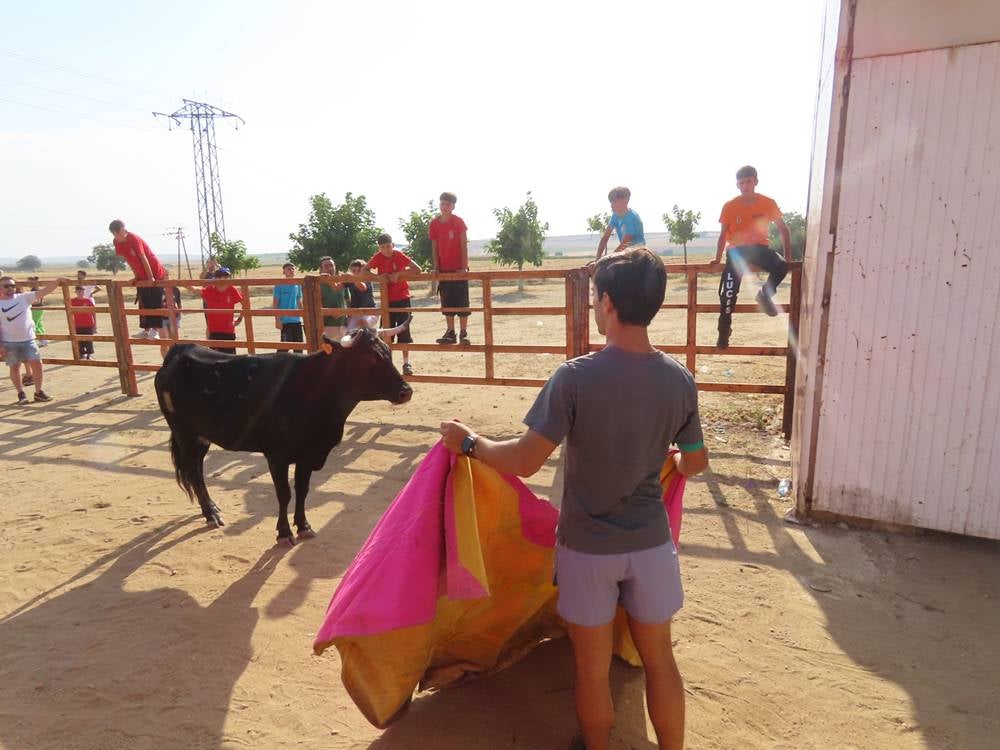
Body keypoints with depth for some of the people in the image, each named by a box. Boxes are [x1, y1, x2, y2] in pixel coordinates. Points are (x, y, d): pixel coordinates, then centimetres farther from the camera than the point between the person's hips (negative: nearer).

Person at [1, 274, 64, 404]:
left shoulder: (24, 297, 0)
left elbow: (43, 291, -6)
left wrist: (57, 281, -17)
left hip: (28, 339, 1)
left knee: (36, 363, -4)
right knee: (14, 367, 7)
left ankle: (38, 392, 7)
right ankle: (21, 394, 18)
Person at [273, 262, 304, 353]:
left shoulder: (298, 285, 9)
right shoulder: (280, 285, -5)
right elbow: (275, 303, -6)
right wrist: (277, 319, -12)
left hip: (297, 320, 5)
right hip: (285, 320, -5)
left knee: (299, 344, 8)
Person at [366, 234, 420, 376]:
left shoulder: (399, 255, -13)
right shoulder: (378, 257, -5)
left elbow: (417, 269, -21)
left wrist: (398, 274, -25)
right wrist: (378, 276, -18)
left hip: (402, 298, -3)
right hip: (387, 299, 3)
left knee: (404, 332, -2)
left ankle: (406, 363, 7)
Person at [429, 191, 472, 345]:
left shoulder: (458, 222, -6)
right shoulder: (434, 224, 4)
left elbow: (464, 245, -9)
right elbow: (434, 248, 7)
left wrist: (464, 267, -15)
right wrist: (436, 268, -1)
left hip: (459, 268, -4)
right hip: (444, 269, 4)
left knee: (462, 302, -2)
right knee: (447, 303, 6)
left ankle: (463, 333, 2)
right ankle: (450, 333, 13)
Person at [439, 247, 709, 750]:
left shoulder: (575, 377, -23)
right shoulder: (679, 380, -9)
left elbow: (524, 461, -21)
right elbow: (695, 463, 5)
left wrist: (469, 442, -5)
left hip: (586, 546, -3)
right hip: (651, 542, 3)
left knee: (592, 668, 19)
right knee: (658, 659, 22)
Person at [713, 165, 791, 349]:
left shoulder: (768, 203, -4)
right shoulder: (730, 206, -4)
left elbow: (783, 229, 4)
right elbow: (723, 234, 3)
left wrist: (788, 256, -1)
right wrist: (717, 260, -2)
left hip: (758, 247, 1)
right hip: (736, 249, -1)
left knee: (782, 266, -29)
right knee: (729, 291, -15)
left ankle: (765, 295, 1)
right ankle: (724, 332, -4)